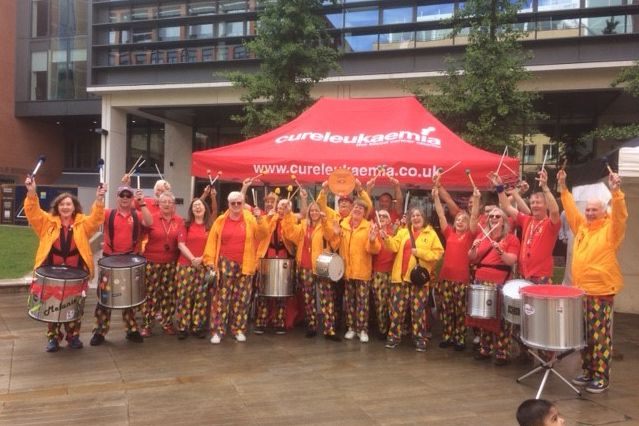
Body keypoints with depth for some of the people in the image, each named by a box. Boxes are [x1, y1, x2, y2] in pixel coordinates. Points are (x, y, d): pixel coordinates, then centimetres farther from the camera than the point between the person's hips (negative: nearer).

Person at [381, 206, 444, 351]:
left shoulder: (431, 234, 6)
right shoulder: (403, 232, 13)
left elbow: (438, 253, -3)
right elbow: (394, 247, -2)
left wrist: (419, 252, -12)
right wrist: (387, 239, -21)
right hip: (401, 275, 2)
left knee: (418, 309, 2)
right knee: (397, 308, 3)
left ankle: (420, 338, 11)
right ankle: (394, 336, 12)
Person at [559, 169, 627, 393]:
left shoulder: (611, 229, -5)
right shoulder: (581, 226, 12)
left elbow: (620, 215, -21)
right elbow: (571, 209, 17)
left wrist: (615, 192, -33)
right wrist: (563, 187, 12)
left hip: (601, 290, -6)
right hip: (580, 289, 6)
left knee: (600, 335, -1)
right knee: (584, 335, 13)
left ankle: (602, 377, 8)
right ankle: (587, 371, 25)